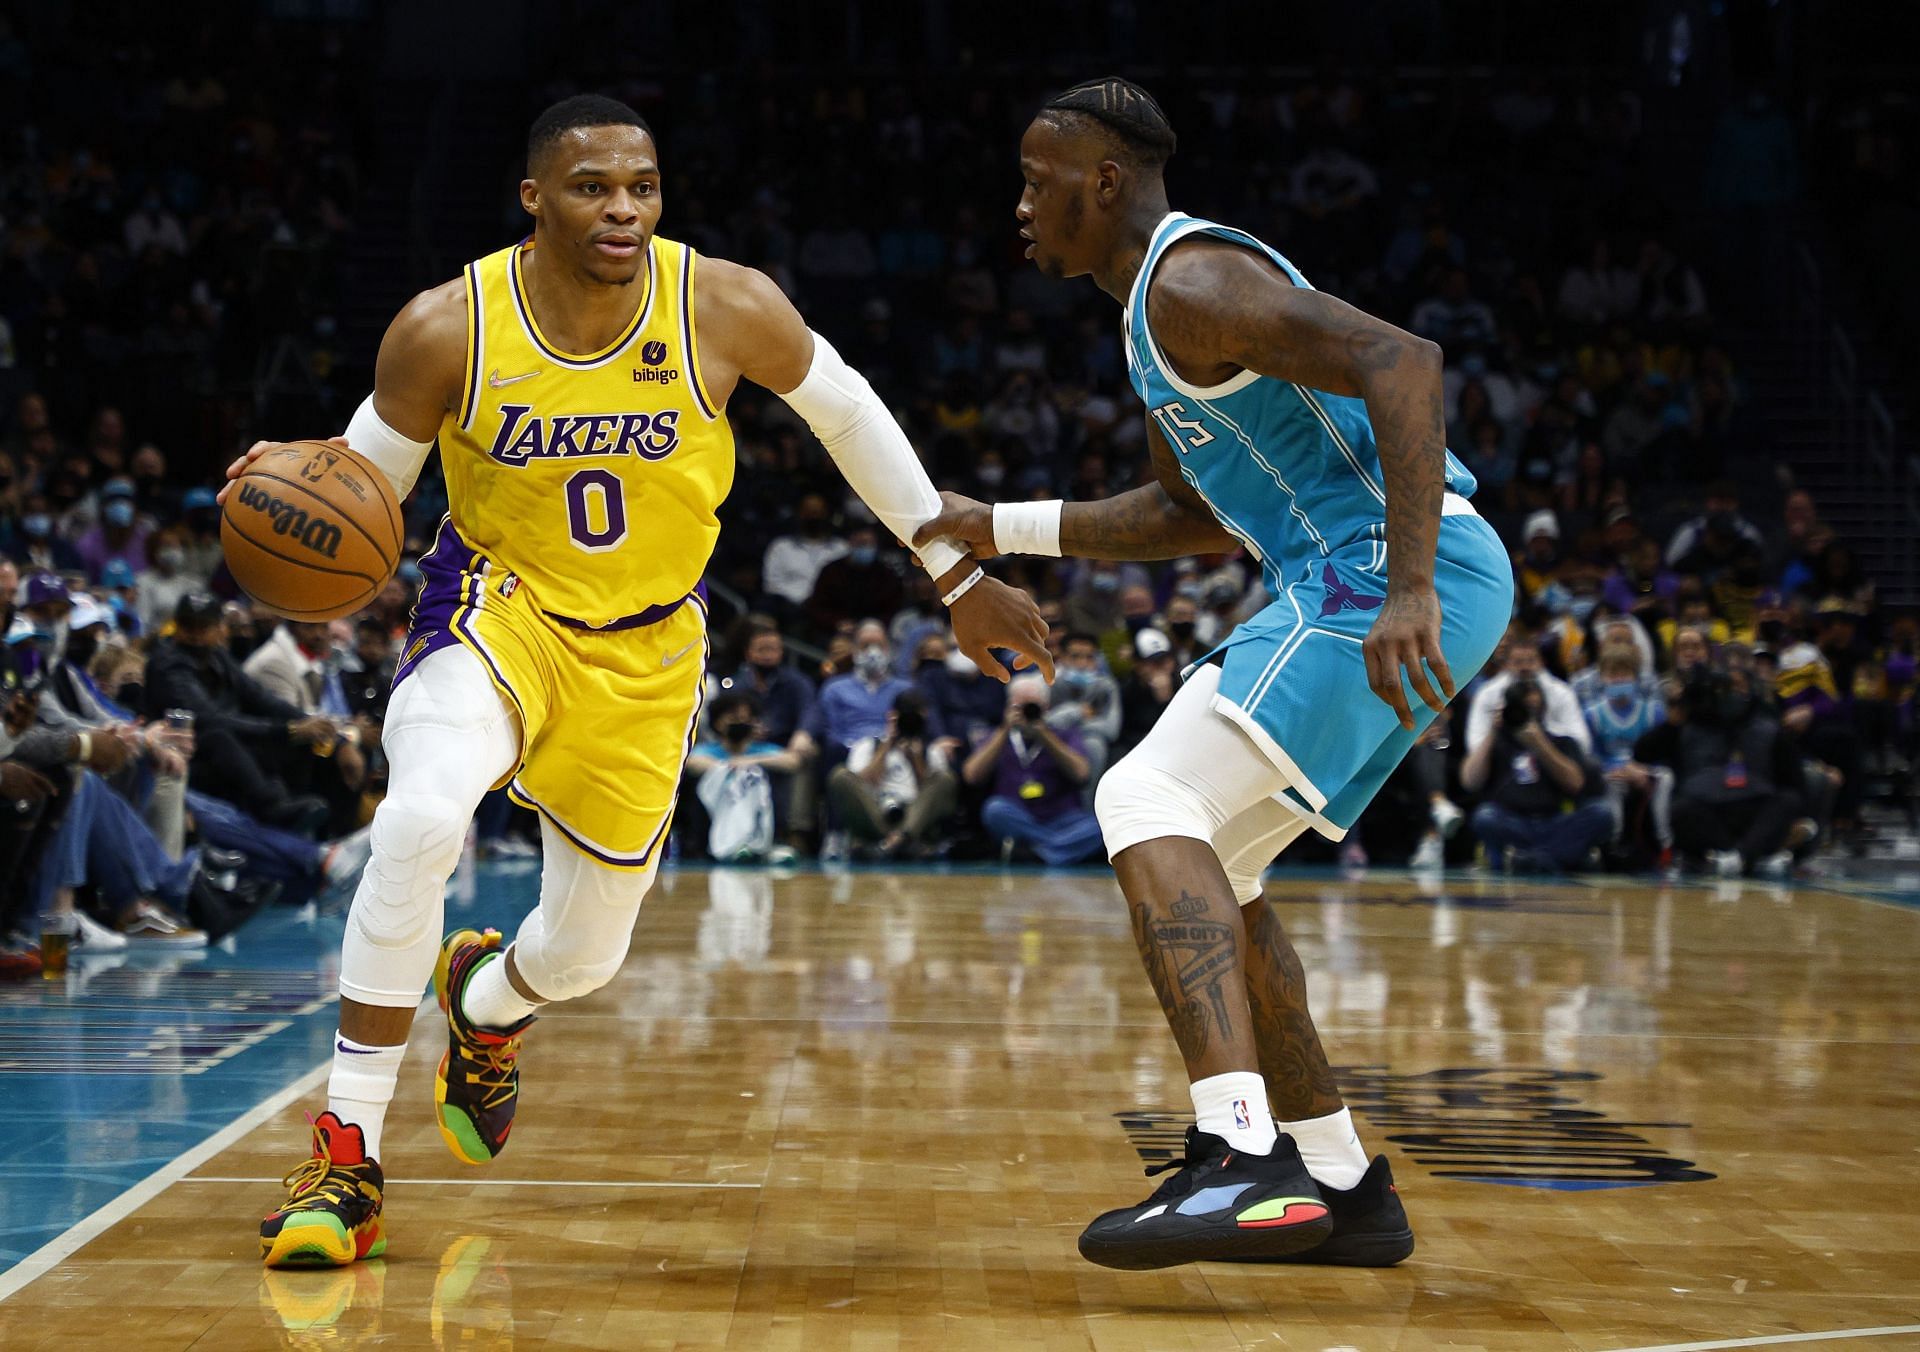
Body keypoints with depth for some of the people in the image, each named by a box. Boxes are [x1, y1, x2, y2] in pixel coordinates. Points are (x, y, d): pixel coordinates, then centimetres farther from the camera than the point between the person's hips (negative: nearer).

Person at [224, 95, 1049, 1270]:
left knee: (588, 953, 10)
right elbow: (367, 480, -4)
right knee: (420, 821, -33)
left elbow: (849, 415, -2)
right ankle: (347, 1160, -20)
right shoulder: (447, 331, -19)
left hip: (645, 646, 2)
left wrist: (961, 576, 3)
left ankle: (487, 999, 51)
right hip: (498, 603, -2)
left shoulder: (727, 309, -19)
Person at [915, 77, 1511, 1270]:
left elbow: (1401, 361, -24)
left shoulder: (1193, 281, -10)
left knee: (1149, 801, -20)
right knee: (1202, 860, 16)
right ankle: (1342, 1189, 20)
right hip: (1364, 584, 11)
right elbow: (1193, 517, 36)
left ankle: (1244, 1161, -32)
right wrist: (1002, 529, 32)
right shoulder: (1161, 315, 23)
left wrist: (1407, 589, -32)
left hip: (1396, 574, -11)